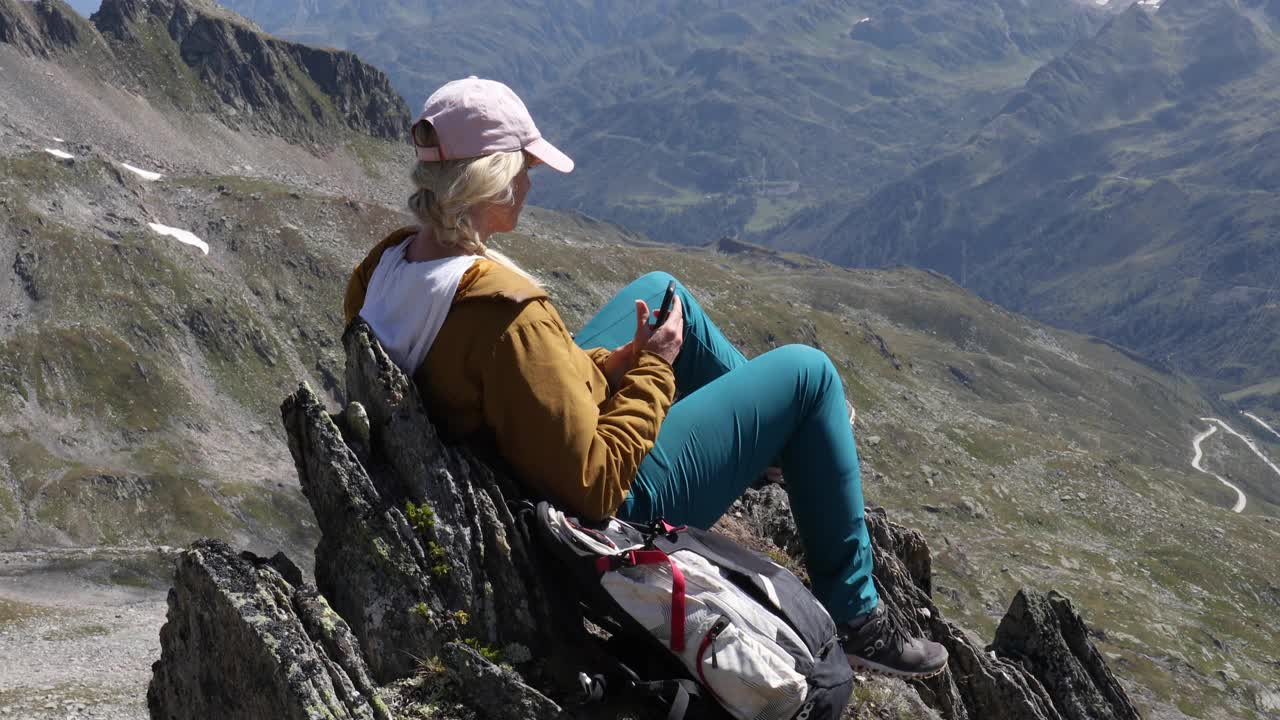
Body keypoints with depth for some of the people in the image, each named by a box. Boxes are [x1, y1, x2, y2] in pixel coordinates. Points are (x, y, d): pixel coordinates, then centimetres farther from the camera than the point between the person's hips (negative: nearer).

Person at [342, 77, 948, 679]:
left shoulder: (381, 269, -9)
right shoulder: (507, 309, -36)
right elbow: (595, 484, -30)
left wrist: (615, 362, -2)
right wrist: (651, 369, -18)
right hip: (613, 508, -9)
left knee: (659, 287, 22)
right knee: (807, 372, 3)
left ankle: (790, 435, 43)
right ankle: (853, 620, 16)